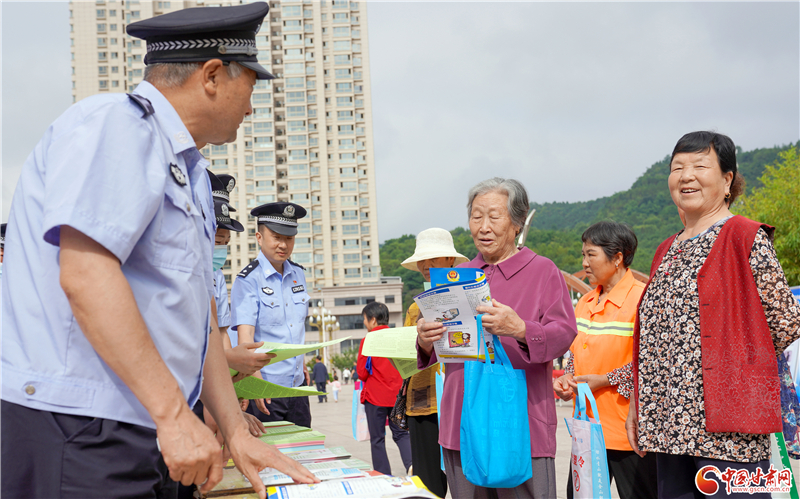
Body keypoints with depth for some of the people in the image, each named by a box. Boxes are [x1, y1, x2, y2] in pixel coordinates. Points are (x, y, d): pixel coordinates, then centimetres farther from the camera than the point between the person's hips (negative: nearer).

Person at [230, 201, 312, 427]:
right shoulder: (248, 279, -9)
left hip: (297, 384, 6)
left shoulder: (298, 274, 10)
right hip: (265, 388, -6)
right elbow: (245, 333, -19)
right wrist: (255, 376, -31)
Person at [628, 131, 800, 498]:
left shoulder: (747, 239, -4)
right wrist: (637, 405, 16)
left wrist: (732, 369, 2)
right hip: (668, 423, 7)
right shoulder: (668, 250, 18)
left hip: (727, 428, -7)